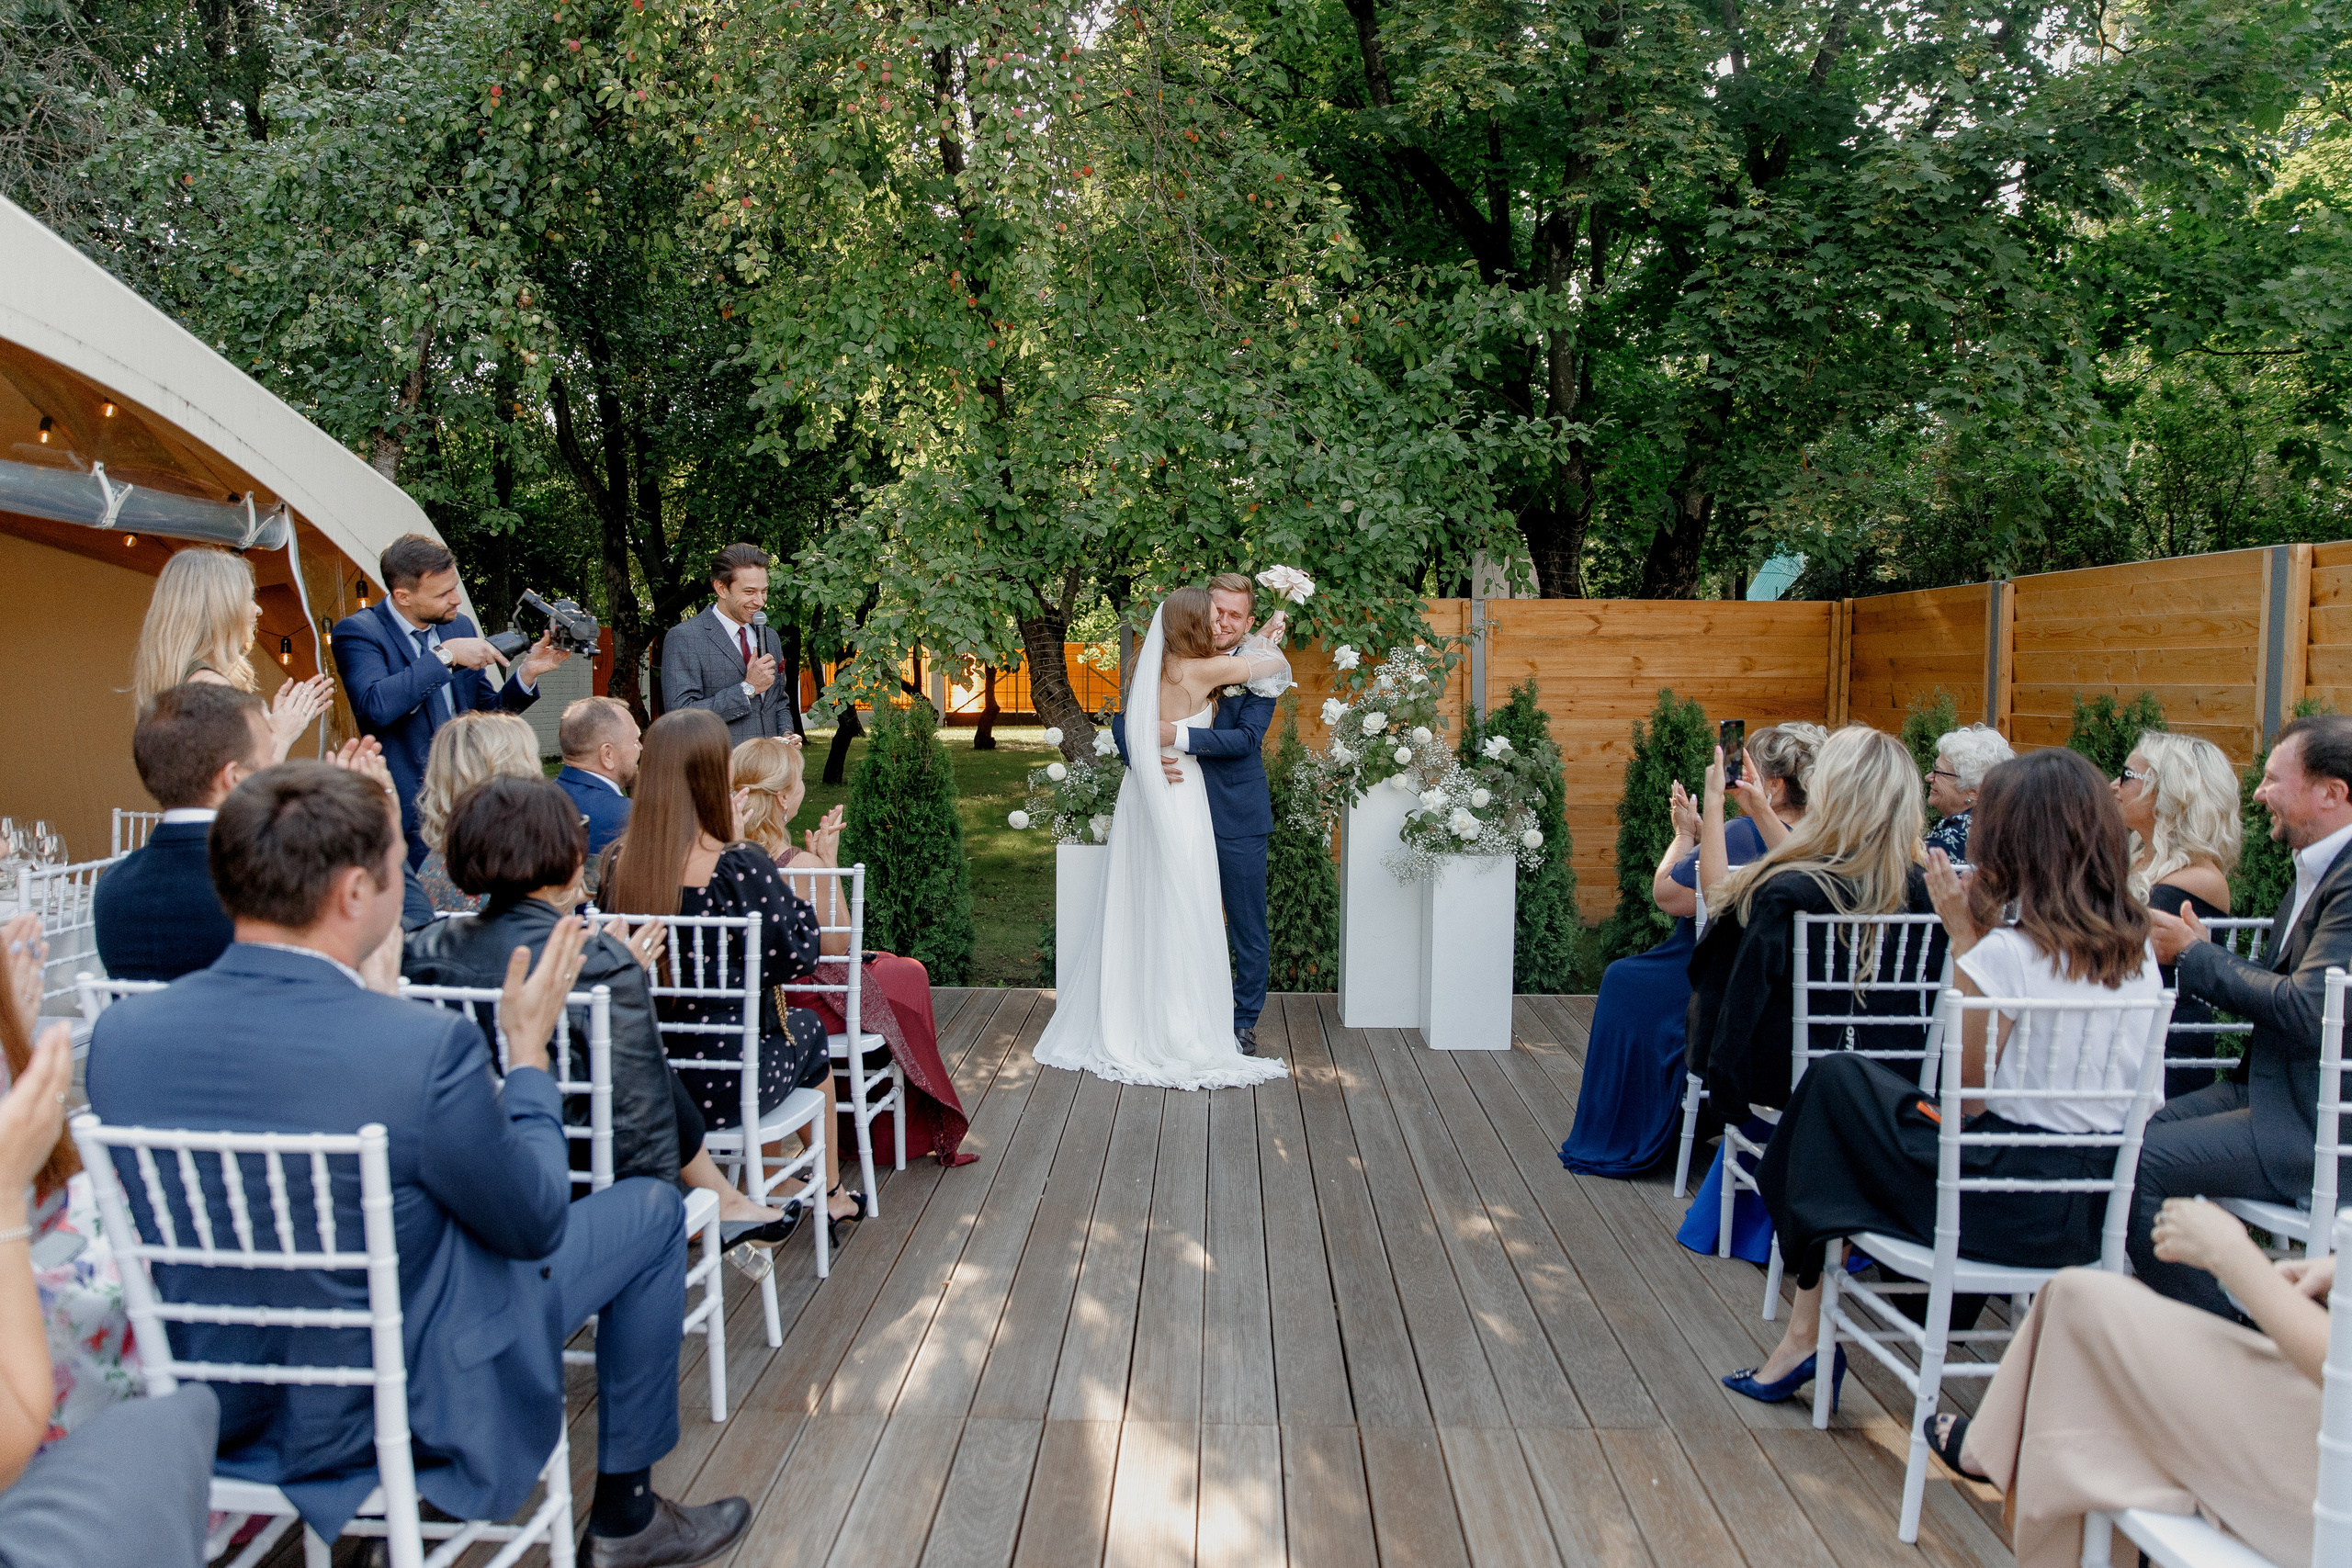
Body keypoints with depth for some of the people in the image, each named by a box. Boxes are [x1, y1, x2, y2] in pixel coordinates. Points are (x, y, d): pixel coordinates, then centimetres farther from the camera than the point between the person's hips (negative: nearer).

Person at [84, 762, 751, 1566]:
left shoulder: (119, 1033, -13)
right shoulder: (428, 1046, -31)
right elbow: (535, 1224, -16)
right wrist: (528, 1048, -5)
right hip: (404, 1412, -6)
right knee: (649, 1207, 10)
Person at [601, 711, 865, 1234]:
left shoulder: (617, 862, -8)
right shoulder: (742, 866, -22)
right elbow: (799, 957, -12)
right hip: (728, 1084, -5)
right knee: (807, 1027, 28)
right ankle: (829, 1195, 45)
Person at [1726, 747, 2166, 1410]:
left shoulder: (2006, 952, -18)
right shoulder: (2139, 950, 3)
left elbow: (1966, 1087, -8)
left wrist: (1964, 934, -7)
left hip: (2014, 1204, -8)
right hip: (2098, 1209, 8)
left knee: (1836, 1081, 11)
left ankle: (1805, 1335, 20)